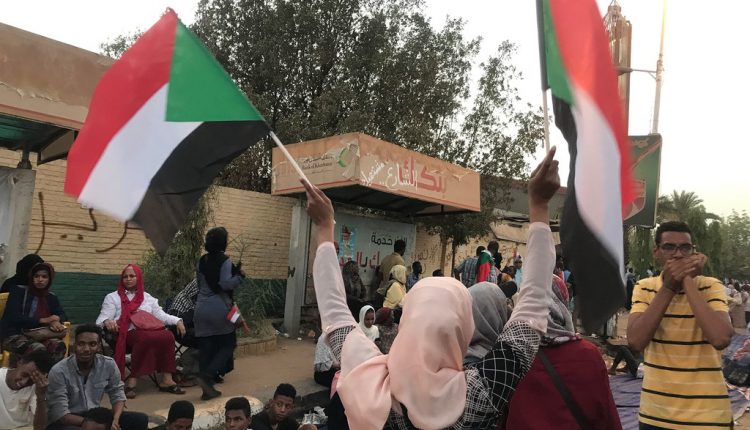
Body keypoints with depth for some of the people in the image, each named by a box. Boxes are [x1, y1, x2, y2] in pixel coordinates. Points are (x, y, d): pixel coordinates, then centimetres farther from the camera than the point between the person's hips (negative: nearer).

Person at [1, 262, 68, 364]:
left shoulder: (51, 297, 14)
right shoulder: (18, 291, -2)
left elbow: (62, 315, 13)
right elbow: (14, 318, -11)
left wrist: (56, 321, -13)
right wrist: (43, 320, -13)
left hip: (37, 336, 4)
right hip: (13, 336, -4)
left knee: (60, 346, -28)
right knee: (38, 349, -36)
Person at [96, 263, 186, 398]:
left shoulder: (148, 297, 28)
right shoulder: (112, 297, 18)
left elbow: (161, 315, 19)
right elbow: (102, 319, 7)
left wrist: (177, 321, 0)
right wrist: (107, 322, -18)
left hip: (150, 331, 4)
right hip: (127, 333, -3)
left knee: (167, 335, -31)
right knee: (147, 338, -39)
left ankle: (167, 379, -28)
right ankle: (132, 382, -32)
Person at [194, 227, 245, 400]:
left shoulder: (202, 260, 10)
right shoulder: (225, 261, -11)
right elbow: (226, 284, -19)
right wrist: (240, 276, -5)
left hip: (202, 308, 6)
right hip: (219, 309, -6)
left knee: (206, 347, 7)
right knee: (227, 344, 8)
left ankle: (208, 388, 10)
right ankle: (207, 376, -9)